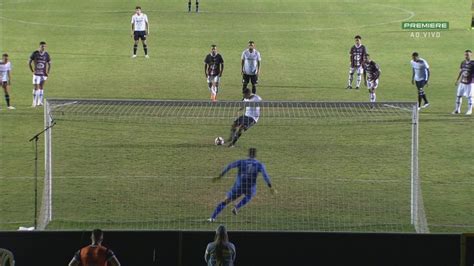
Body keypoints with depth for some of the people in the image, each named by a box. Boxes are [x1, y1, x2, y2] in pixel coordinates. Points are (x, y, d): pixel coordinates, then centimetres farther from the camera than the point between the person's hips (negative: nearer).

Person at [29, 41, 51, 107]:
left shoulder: (46, 55, 1)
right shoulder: (35, 53, -5)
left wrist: (48, 73, 1)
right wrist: (32, 71, -4)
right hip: (36, 74, -3)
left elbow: (49, 64, 11)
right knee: (36, 87, -7)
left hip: (43, 74, 3)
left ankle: (40, 102, 16)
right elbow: (29, 63, 2)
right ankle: (34, 103, -4)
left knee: (41, 87, 9)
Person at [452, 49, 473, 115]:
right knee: (458, 95, 8)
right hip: (462, 82, 6)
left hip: (469, 83, -6)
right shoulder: (463, 63, 6)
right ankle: (457, 109, 19)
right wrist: (457, 80, 20)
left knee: (469, 97, 1)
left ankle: (470, 110, 12)